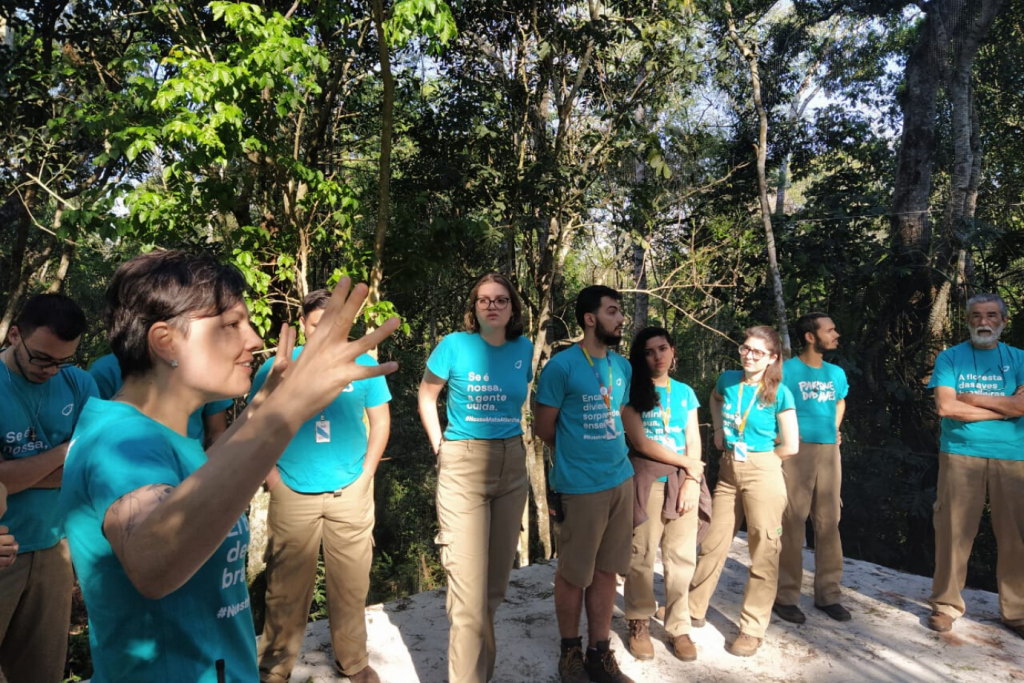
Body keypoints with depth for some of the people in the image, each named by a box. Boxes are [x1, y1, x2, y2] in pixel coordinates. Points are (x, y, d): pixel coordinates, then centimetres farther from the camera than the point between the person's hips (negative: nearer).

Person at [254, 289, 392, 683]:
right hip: (292, 495, -1)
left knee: (351, 583, 12)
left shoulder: (364, 365, -1)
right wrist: (271, 475, -3)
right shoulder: (276, 367, -2)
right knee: (286, 586, 9)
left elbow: (380, 420, 6)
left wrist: (365, 474, -1)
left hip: (350, 492, 1)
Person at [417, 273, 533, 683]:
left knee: (497, 580, 17)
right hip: (463, 467, -4)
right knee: (470, 589, -7)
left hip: (512, 467, 5)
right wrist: (440, 447, 1)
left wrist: (512, 437, 10)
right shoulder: (455, 345, -7)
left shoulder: (524, 349, 3)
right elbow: (426, 396, 5)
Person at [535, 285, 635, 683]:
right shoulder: (562, 366, -11)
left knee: (606, 571, 13)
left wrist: (608, 454, 13)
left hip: (621, 479, 6)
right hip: (581, 485, -6)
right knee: (574, 574, 7)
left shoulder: (622, 367, 9)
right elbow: (543, 426, -4)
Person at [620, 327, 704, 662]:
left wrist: (692, 480, -6)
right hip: (646, 480, -3)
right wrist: (688, 463, -5)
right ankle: (639, 625, 16)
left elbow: (693, 441, 9)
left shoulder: (685, 392, 13)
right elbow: (639, 441, -7)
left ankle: (679, 627, 17)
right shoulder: (632, 390, 0)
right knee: (641, 555, 0)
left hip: (683, 481, 4)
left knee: (682, 557, 4)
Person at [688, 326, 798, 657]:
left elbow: (790, 446, -7)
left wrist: (756, 457, 3)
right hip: (728, 472, 5)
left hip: (763, 475, -4)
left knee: (763, 551, 3)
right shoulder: (728, 379, 1)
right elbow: (715, 399, 26)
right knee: (713, 543, 13)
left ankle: (753, 628, 17)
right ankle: (693, 609, 28)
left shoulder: (779, 393, -10)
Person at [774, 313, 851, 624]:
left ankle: (828, 593, 21)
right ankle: (786, 596, 6)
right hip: (797, 451, -6)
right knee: (792, 524, -3)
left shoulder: (836, 373, 13)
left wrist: (834, 430, 18)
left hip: (829, 452, 6)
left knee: (829, 523, 10)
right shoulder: (787, 370, -6)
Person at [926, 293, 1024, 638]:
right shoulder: (950, 357, 4)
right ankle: (946, 605, 12)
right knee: (953, 532, 1)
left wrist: (969, 396, -7)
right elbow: (945, 406, -8)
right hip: (960, 455, -2)